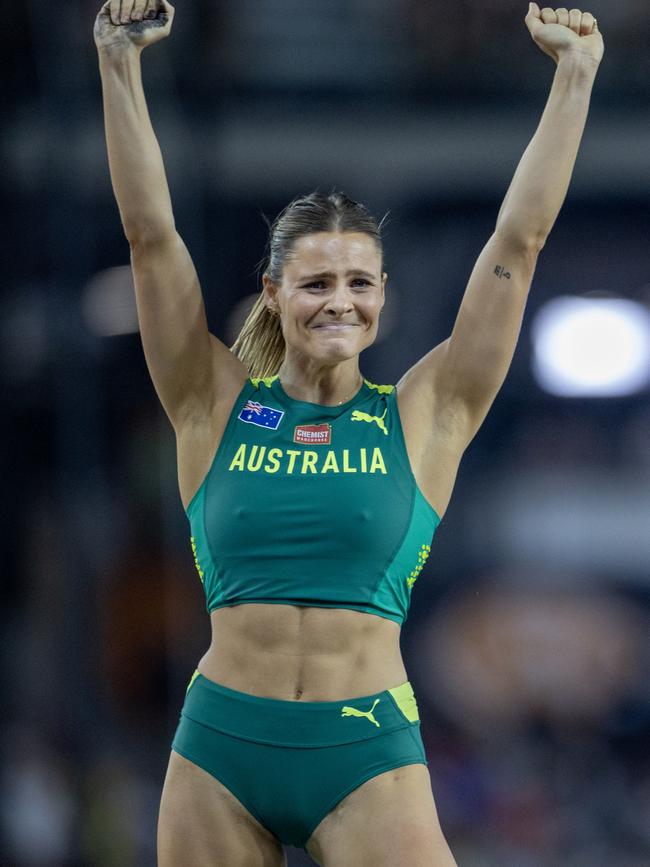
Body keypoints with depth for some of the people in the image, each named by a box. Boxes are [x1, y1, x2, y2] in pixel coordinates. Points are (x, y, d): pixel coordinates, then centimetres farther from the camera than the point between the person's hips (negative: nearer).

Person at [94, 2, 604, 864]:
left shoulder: (422, 418, 6)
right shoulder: (219, 406, 7)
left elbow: (519, 241, 4)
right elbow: (151, 234, 1)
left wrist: (575, 74, 4)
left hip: (368, 751, -1)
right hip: (222, 740, 1)